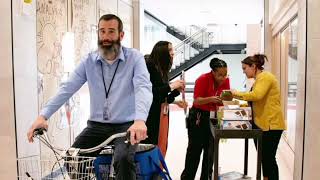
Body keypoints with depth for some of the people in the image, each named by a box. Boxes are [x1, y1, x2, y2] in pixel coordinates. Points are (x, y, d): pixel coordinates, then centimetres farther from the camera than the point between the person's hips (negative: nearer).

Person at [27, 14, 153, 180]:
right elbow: (67, 88, -2)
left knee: (123, 159, -31)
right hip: (96, 126, 4)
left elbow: (144, 88, -22)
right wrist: (43, 116, -16)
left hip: (125, 126, -4)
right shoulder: (89, 61, 4)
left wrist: (140, 120, -42)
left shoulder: (134, 57, -6)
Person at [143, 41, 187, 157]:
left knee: (161, 150, 8)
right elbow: (150, 93, -18)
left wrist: (177, 90, 6)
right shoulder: (149, 66, -8)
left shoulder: (162, 70, 14)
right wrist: (171, 86, -14)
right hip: (151, 117, -8)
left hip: (163, 116, 8)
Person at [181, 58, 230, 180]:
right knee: (194, 150, 0)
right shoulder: (203, 79, -18)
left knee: (211, 150, 9)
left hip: (214, 118, 5)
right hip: (199, 117, -5)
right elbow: (197, 101, -19)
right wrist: (211, 99, -34)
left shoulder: (226, 81, -1)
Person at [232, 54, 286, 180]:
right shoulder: (259, 79, 17)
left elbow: (256, 95, -28)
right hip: (262, 124, 10)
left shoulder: (265, 77, -13)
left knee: (269, 158, -3)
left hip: (271, 124, -10)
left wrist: (237, 94, -17)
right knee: (264, 158, 16)